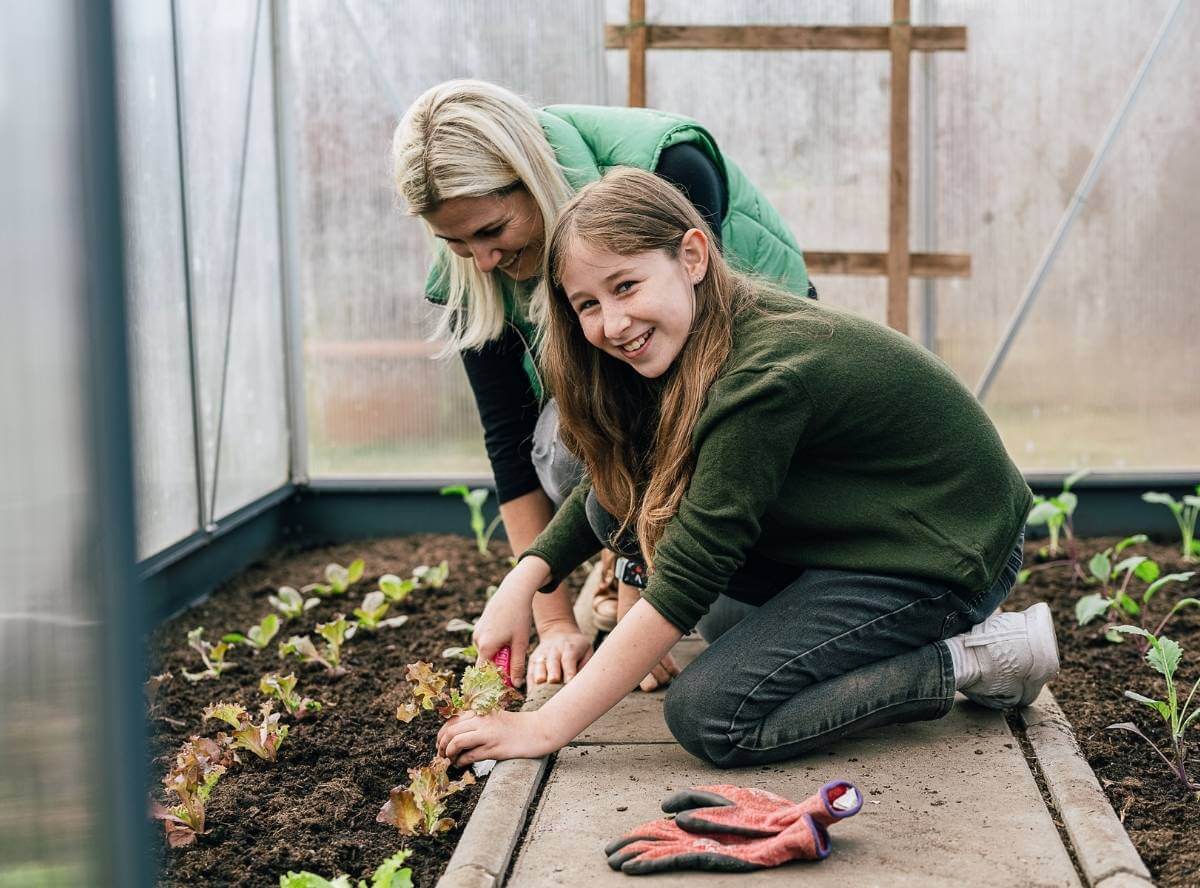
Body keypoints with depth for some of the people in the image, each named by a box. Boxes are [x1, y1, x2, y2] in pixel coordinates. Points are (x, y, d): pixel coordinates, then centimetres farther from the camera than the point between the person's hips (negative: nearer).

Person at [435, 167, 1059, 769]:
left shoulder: (764, 376, -29)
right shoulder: (709, 340, -2)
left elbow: (685, 581, -28)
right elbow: (607, 483, 11)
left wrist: (546, 728, -24)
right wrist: (520, 585, -5)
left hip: (949, 560, -9)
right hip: (858, 531, 9)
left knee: (708, 717, -20)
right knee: (620, 505, -2)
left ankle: (975, 657, -7)